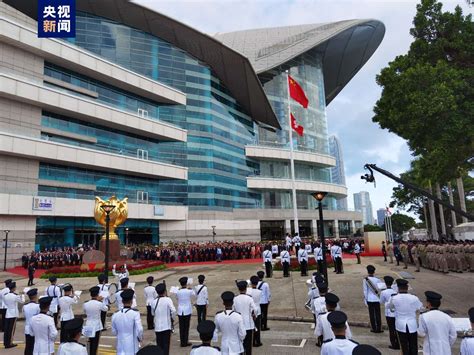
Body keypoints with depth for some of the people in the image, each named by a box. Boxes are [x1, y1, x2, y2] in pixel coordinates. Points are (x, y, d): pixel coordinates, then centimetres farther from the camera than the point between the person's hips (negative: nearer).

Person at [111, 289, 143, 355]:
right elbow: (139, 330, -19)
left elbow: (114, 332, 6)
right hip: (132, 345, -3)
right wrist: (140, 338, 0)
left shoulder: (115, 315, -4)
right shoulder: (135, 313, -17)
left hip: (121, 346, 3)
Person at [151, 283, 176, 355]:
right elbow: (173, 311, -21)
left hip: (157, 327, 3)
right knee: (166, 345, 5)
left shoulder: (153, 301, 0)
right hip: (166, 326, -3)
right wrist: (171, 317, -3)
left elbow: (152, 313, 11)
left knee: (159, 345, 14)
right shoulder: (168, 300, -12)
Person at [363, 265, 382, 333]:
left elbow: (365, 291, -6)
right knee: (378, 314, 9)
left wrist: (365, 300, 2)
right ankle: (379, 328, 13)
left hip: (369, 299, 0)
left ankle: (373, 328, 15)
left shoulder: (365, 280, -9)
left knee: (371, 314, 9)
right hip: (377, 299, 0)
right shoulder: (377, 280, -7)